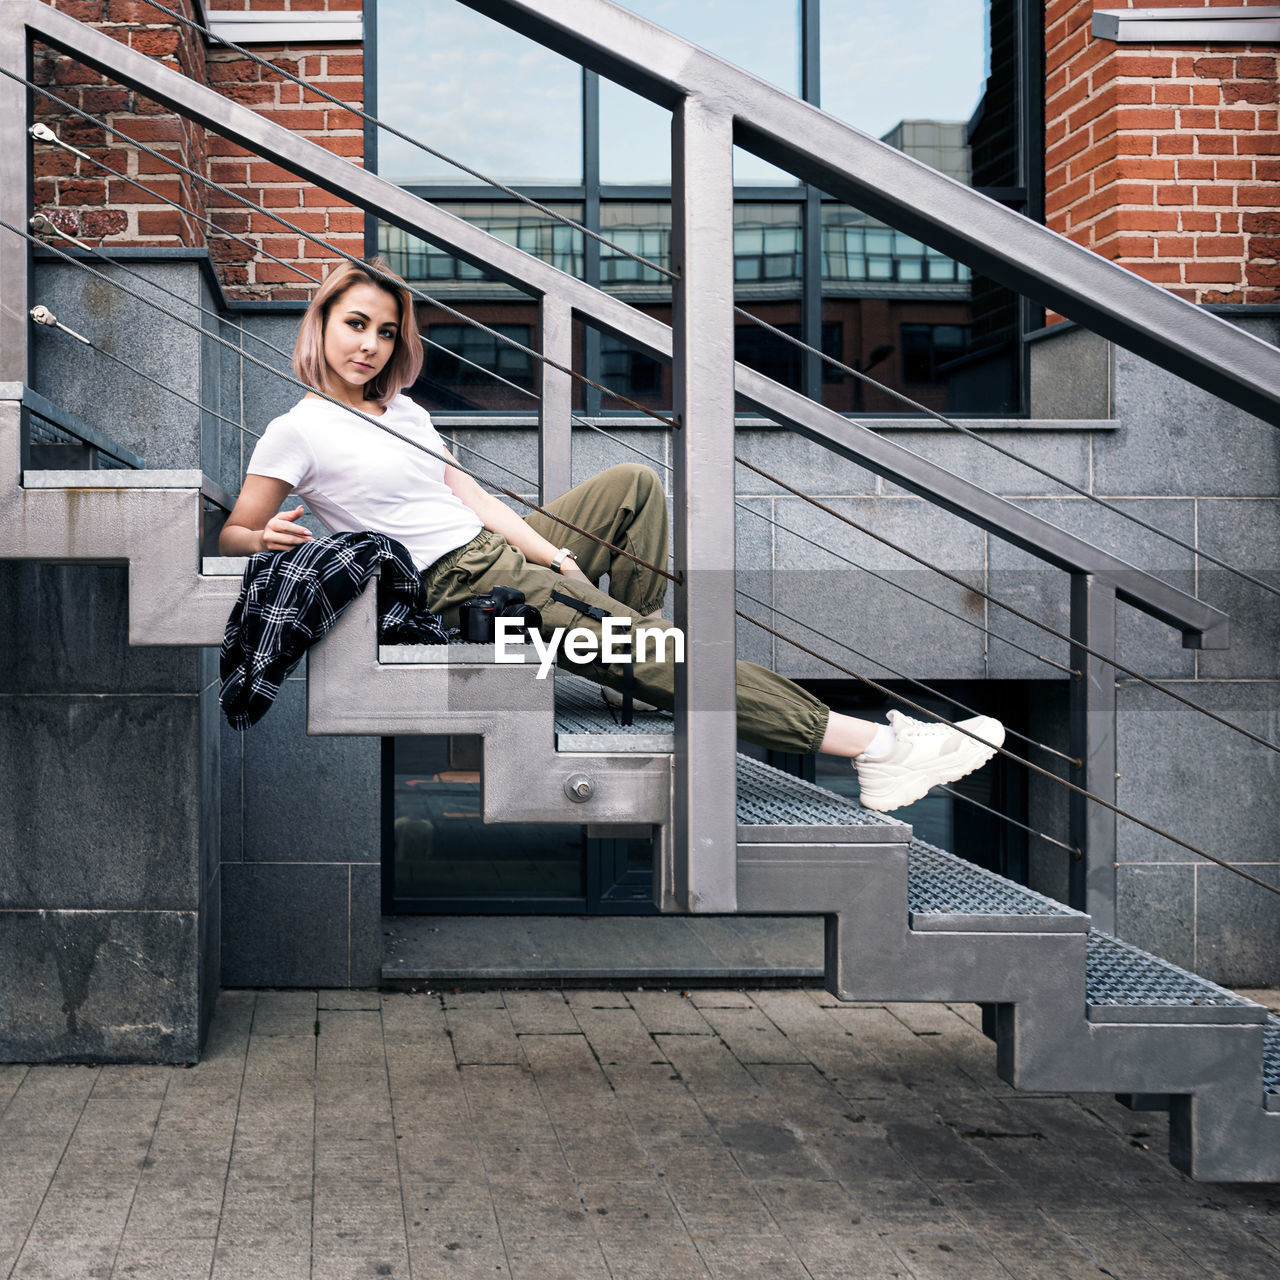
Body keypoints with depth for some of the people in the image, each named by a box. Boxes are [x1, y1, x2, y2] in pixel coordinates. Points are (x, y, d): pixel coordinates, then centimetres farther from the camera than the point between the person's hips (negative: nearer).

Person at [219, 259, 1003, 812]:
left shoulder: (404, 410, 18)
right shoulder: (297, 431, -4)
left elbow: (470, 497, 11)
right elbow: (232, 537, -5)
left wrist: (556, 555, -2)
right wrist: (268, 537, -29)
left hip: (502, 549, 9)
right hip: (458, 586, -9)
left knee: (635, 485, 4)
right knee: (649, 650, -20)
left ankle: (637, 654, 0)